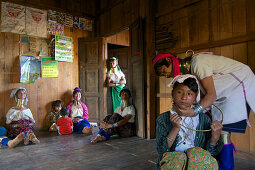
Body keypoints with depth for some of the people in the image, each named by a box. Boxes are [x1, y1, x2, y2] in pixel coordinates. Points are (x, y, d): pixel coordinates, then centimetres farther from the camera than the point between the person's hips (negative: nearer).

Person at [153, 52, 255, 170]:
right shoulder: (188, 70, 2)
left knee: (223, 130, -14)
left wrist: (194, 111, -38)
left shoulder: (198, 62, -26)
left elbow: (211, 95, -27)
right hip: (225, 92, 8)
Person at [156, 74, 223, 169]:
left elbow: (209, 153, 2)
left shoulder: (204, 119, 3)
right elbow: (161, 151, -8)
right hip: (171, 161, -1)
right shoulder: (163, 119, 0)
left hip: (197, 162, 1)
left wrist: (215, 137, -17)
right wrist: (176, 128, -17)